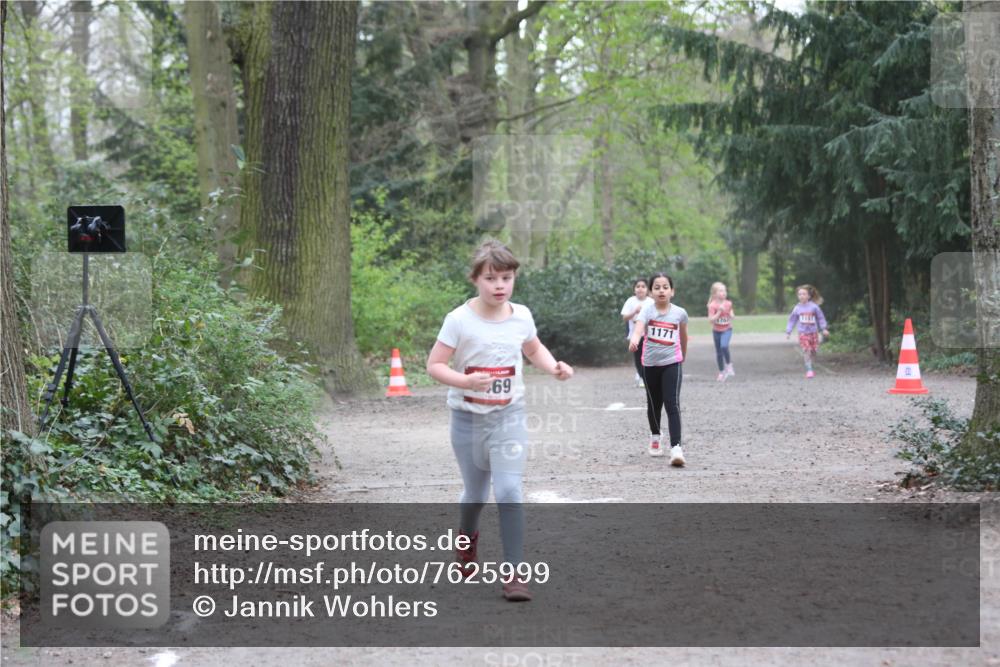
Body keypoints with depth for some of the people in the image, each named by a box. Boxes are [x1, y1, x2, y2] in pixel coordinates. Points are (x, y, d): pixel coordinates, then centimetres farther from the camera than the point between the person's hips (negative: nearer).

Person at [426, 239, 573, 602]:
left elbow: (534, 348, 17)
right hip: (468, 419, -1)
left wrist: (554, 367, -2)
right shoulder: (460, 320, -14)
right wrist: (465, 381, -29)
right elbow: (434, 365, -12)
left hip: (509, 416, 1)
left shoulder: (521, 316, -3)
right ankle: (467, 536, 50)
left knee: (509, 493, -14)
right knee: (475, 493, 15)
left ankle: (514, 574, -11)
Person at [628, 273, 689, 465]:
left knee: (672, 405, -14)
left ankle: (676, 447, -22)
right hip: (650, 364, 1)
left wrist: (683, 355, 30)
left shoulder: (679, 313, -3)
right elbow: (638, 327, -29)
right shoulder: (647, 311, -9)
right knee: (653, 404, 17)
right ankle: (655, 437, 43)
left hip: (671, 363, -1)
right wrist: (634, 339, -52)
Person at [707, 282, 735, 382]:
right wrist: (719, 312, -27)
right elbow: (711, 320, -20)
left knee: (724, 346, -26)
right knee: (718, 352, 8)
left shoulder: (728, 303, -6)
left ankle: (729, 365, -5)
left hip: (727, 329, 0)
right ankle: (721, 372, 22)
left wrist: (730, 314, -15)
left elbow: (732, 316, 8)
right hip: (716, 331, 0)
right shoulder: (713, 305, -15)